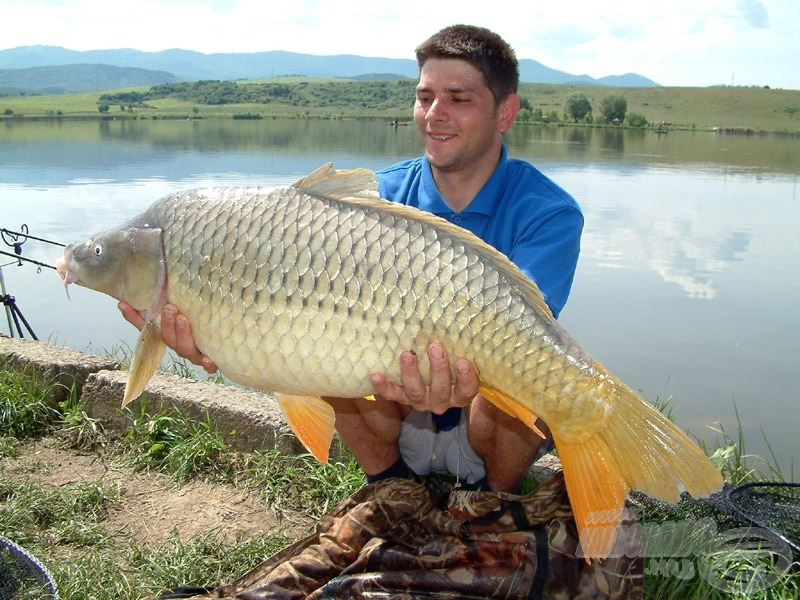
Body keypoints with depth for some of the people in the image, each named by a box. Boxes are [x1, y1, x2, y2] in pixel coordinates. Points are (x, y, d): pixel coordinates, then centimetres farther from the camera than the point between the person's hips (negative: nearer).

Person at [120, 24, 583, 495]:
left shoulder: (549, 213, -15)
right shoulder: (380, 198, -7)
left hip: (489, 428, -2)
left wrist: (460, 384, -54)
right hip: (401, 422, 2)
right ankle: (388, 480, 1)